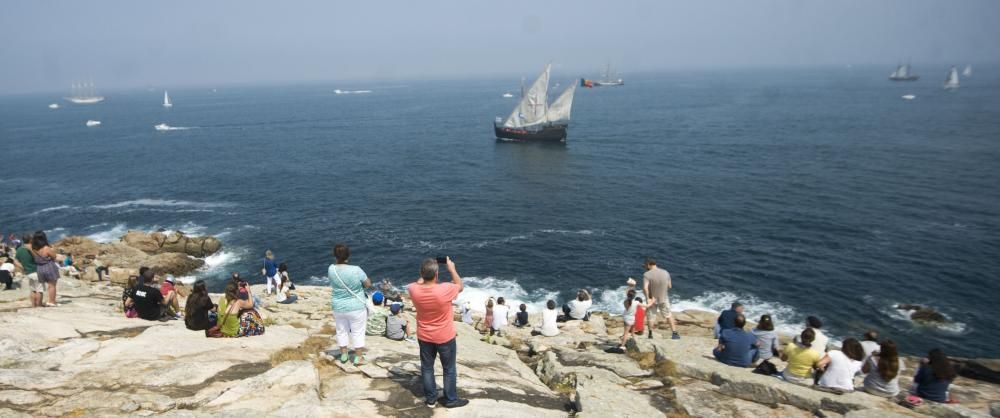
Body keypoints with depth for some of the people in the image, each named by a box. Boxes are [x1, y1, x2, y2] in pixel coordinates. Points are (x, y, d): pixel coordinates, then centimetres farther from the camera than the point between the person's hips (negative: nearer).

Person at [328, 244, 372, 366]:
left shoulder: (331, 269, -11)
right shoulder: (356, 270, -23)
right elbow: (368, 284, -11)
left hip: (338, 307, 4)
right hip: (356, 308, -4)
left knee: (341, 331, 20)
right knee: (358, 332, 10)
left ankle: (343, 355, 33)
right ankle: (358, 358, 19)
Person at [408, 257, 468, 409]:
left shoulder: (414, 290, -19)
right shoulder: (445, 290, -30)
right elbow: (460, 286, -7)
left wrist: (425, 272, 6)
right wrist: (452, 268, 0)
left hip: (424, 337, 3)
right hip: (445, 337, -3)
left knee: (427, 368, 19)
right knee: (449, 369, 15)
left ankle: (430, 399, 30)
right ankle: (451, 400, 27)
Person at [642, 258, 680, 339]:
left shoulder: (647, 274, -21)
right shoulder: (666, 273, -8)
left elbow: (645, 288, -33)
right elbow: (669, 286, 0)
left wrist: (647, 298, -23)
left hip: (652, 299, -2)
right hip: (663, 298, 3)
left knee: (651, 316, 15)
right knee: (668, 315, 18)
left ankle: (650, 334, 24)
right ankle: (674, 333, 19)